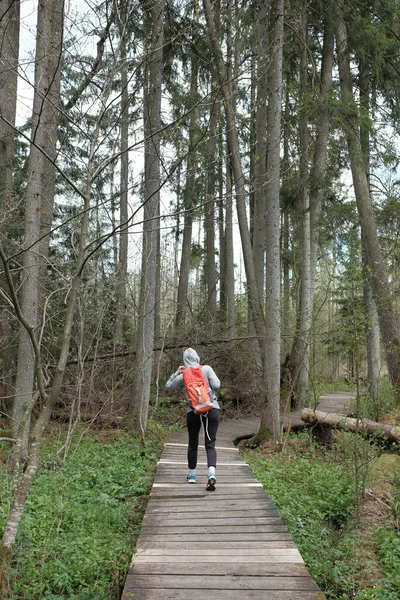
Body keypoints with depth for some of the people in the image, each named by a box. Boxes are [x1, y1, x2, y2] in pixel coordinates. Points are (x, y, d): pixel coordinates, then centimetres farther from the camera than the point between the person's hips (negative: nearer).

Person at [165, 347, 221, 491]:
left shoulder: (182, 376, 1)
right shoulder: (206, 369, -3)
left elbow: (168, 387, 13)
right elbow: (216, 385, -8)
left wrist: (176, 373, 16)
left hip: (193, 412, 1)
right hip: (212, 409, -1)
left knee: (193, 444, 18)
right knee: (210, 444, 0)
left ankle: (192, 475, 28)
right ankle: (212, 474, -21)